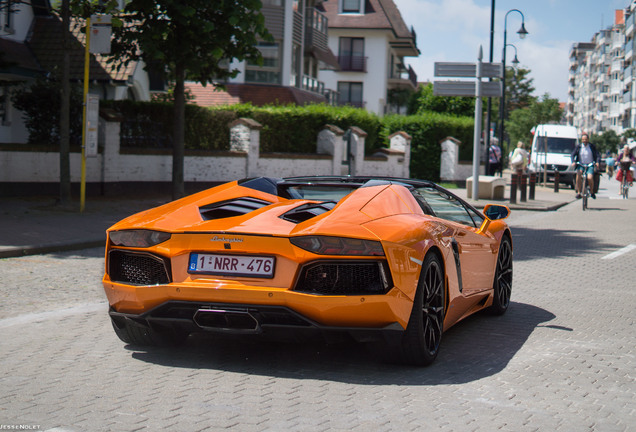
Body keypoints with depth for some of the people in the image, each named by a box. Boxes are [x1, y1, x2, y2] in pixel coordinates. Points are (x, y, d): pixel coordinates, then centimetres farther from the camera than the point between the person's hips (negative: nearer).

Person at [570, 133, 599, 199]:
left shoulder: (592, 146, 3)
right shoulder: (578, 146, 3)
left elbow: (597, 155, -2)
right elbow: (573, 155, -1)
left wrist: (597, 162, -20)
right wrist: (573, 162, -20)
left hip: (590, 165, -1)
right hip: (581, 164, 1)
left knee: (590, 178, -23)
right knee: (579, 173, -31)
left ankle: (592, 192, 6)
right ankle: (578, 192, -23)